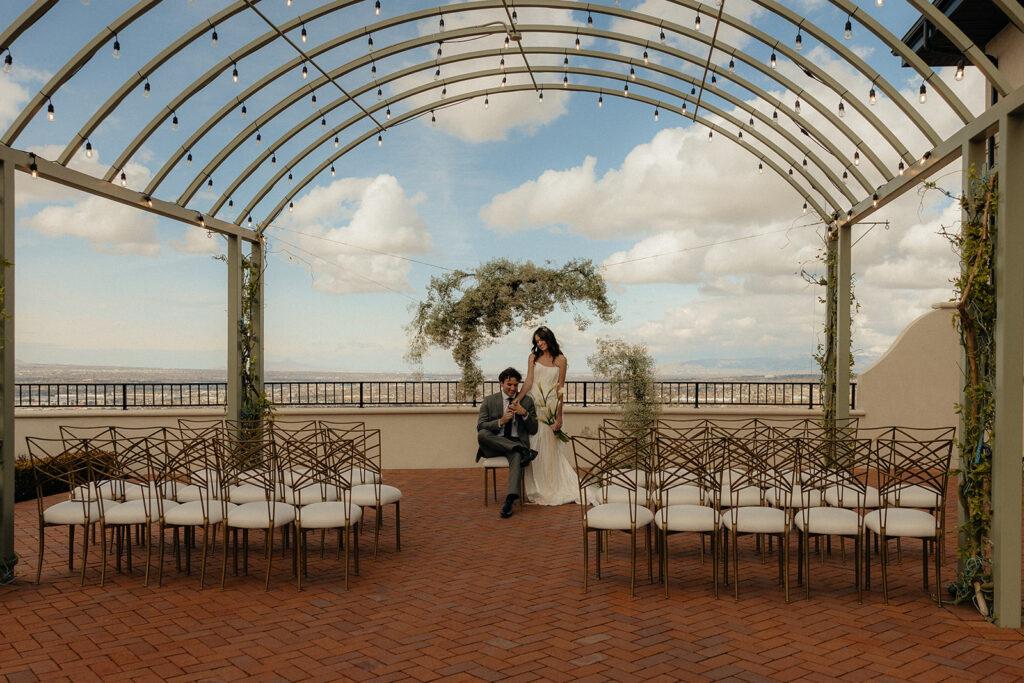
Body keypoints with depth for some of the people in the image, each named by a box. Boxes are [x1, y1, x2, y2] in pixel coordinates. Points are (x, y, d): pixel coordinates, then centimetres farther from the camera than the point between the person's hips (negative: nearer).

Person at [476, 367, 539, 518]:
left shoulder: (527, 401, 11)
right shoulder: (489, 401, 9)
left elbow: (534, 430, 8)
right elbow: (480, 426, 0)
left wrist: (524, 414, -10)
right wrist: (501, 421, -14)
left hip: (517, 442, -1)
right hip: (494, 445, 1)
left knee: (517, 456, -37)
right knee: (482, 434, -32)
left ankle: (509, 500, -49)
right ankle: (523, 450, -29)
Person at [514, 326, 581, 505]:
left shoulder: (560, 359, 3)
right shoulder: (533, 357, 9)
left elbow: (560, 388, 0)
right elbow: (528, 382, 0)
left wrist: (559, 415, -5)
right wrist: (517, 400, -16)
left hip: (550, 406, -1)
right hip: (533, 405, 1)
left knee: (551, 447, -2)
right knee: (533, 445, -1)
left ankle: (554, 489, 9)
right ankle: (536, 489, 7)